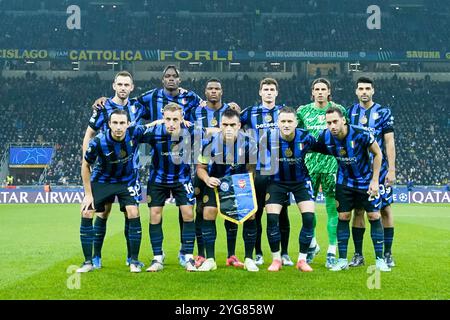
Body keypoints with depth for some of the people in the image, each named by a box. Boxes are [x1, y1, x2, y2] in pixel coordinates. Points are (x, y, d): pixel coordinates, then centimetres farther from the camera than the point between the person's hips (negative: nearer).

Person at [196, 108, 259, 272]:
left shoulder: (249, 143, -17)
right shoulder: (210, 142, -19)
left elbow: (251, 168, -3)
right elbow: (200, 167, -7)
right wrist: (207, 179, -26)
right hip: (216, 182, 0)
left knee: (250, 214, -13)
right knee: (208, 213, -17)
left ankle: (249, 259, 3)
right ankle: (210, 259, -6)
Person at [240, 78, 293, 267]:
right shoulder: (250, 113, 7)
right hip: (258, 170, 0)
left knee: (282, 213, 4)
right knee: (256, 212, 3)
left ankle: (284, 254, 12)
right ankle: (258, 253, 13)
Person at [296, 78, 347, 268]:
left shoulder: (338, 109, 3)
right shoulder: (303, 111, 7)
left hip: (332, 163, -2)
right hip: (309, 164, 2)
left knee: (332, 207, -1)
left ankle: (332, 252, 6)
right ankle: (312, 245, 27)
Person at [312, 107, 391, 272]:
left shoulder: (361, 134, -26)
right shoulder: (325, 137, -17)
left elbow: (378, 154, -12)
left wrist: (374, 180, -13)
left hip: (366, 180, -2)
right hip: (344, 182, 2)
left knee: (374, 216, -2)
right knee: (343, 217, 0)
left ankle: (380, 259, 8)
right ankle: (342, 260, 8)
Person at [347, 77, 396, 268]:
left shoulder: (383, 112, 1)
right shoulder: (350, 113, 8)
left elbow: (389, 142, -2)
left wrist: (391, 170, -8)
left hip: (379, 169, -2)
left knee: (385, 209, 0)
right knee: (358, 210, 3)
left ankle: (387, 254, 8)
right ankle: (358, 255, 11)